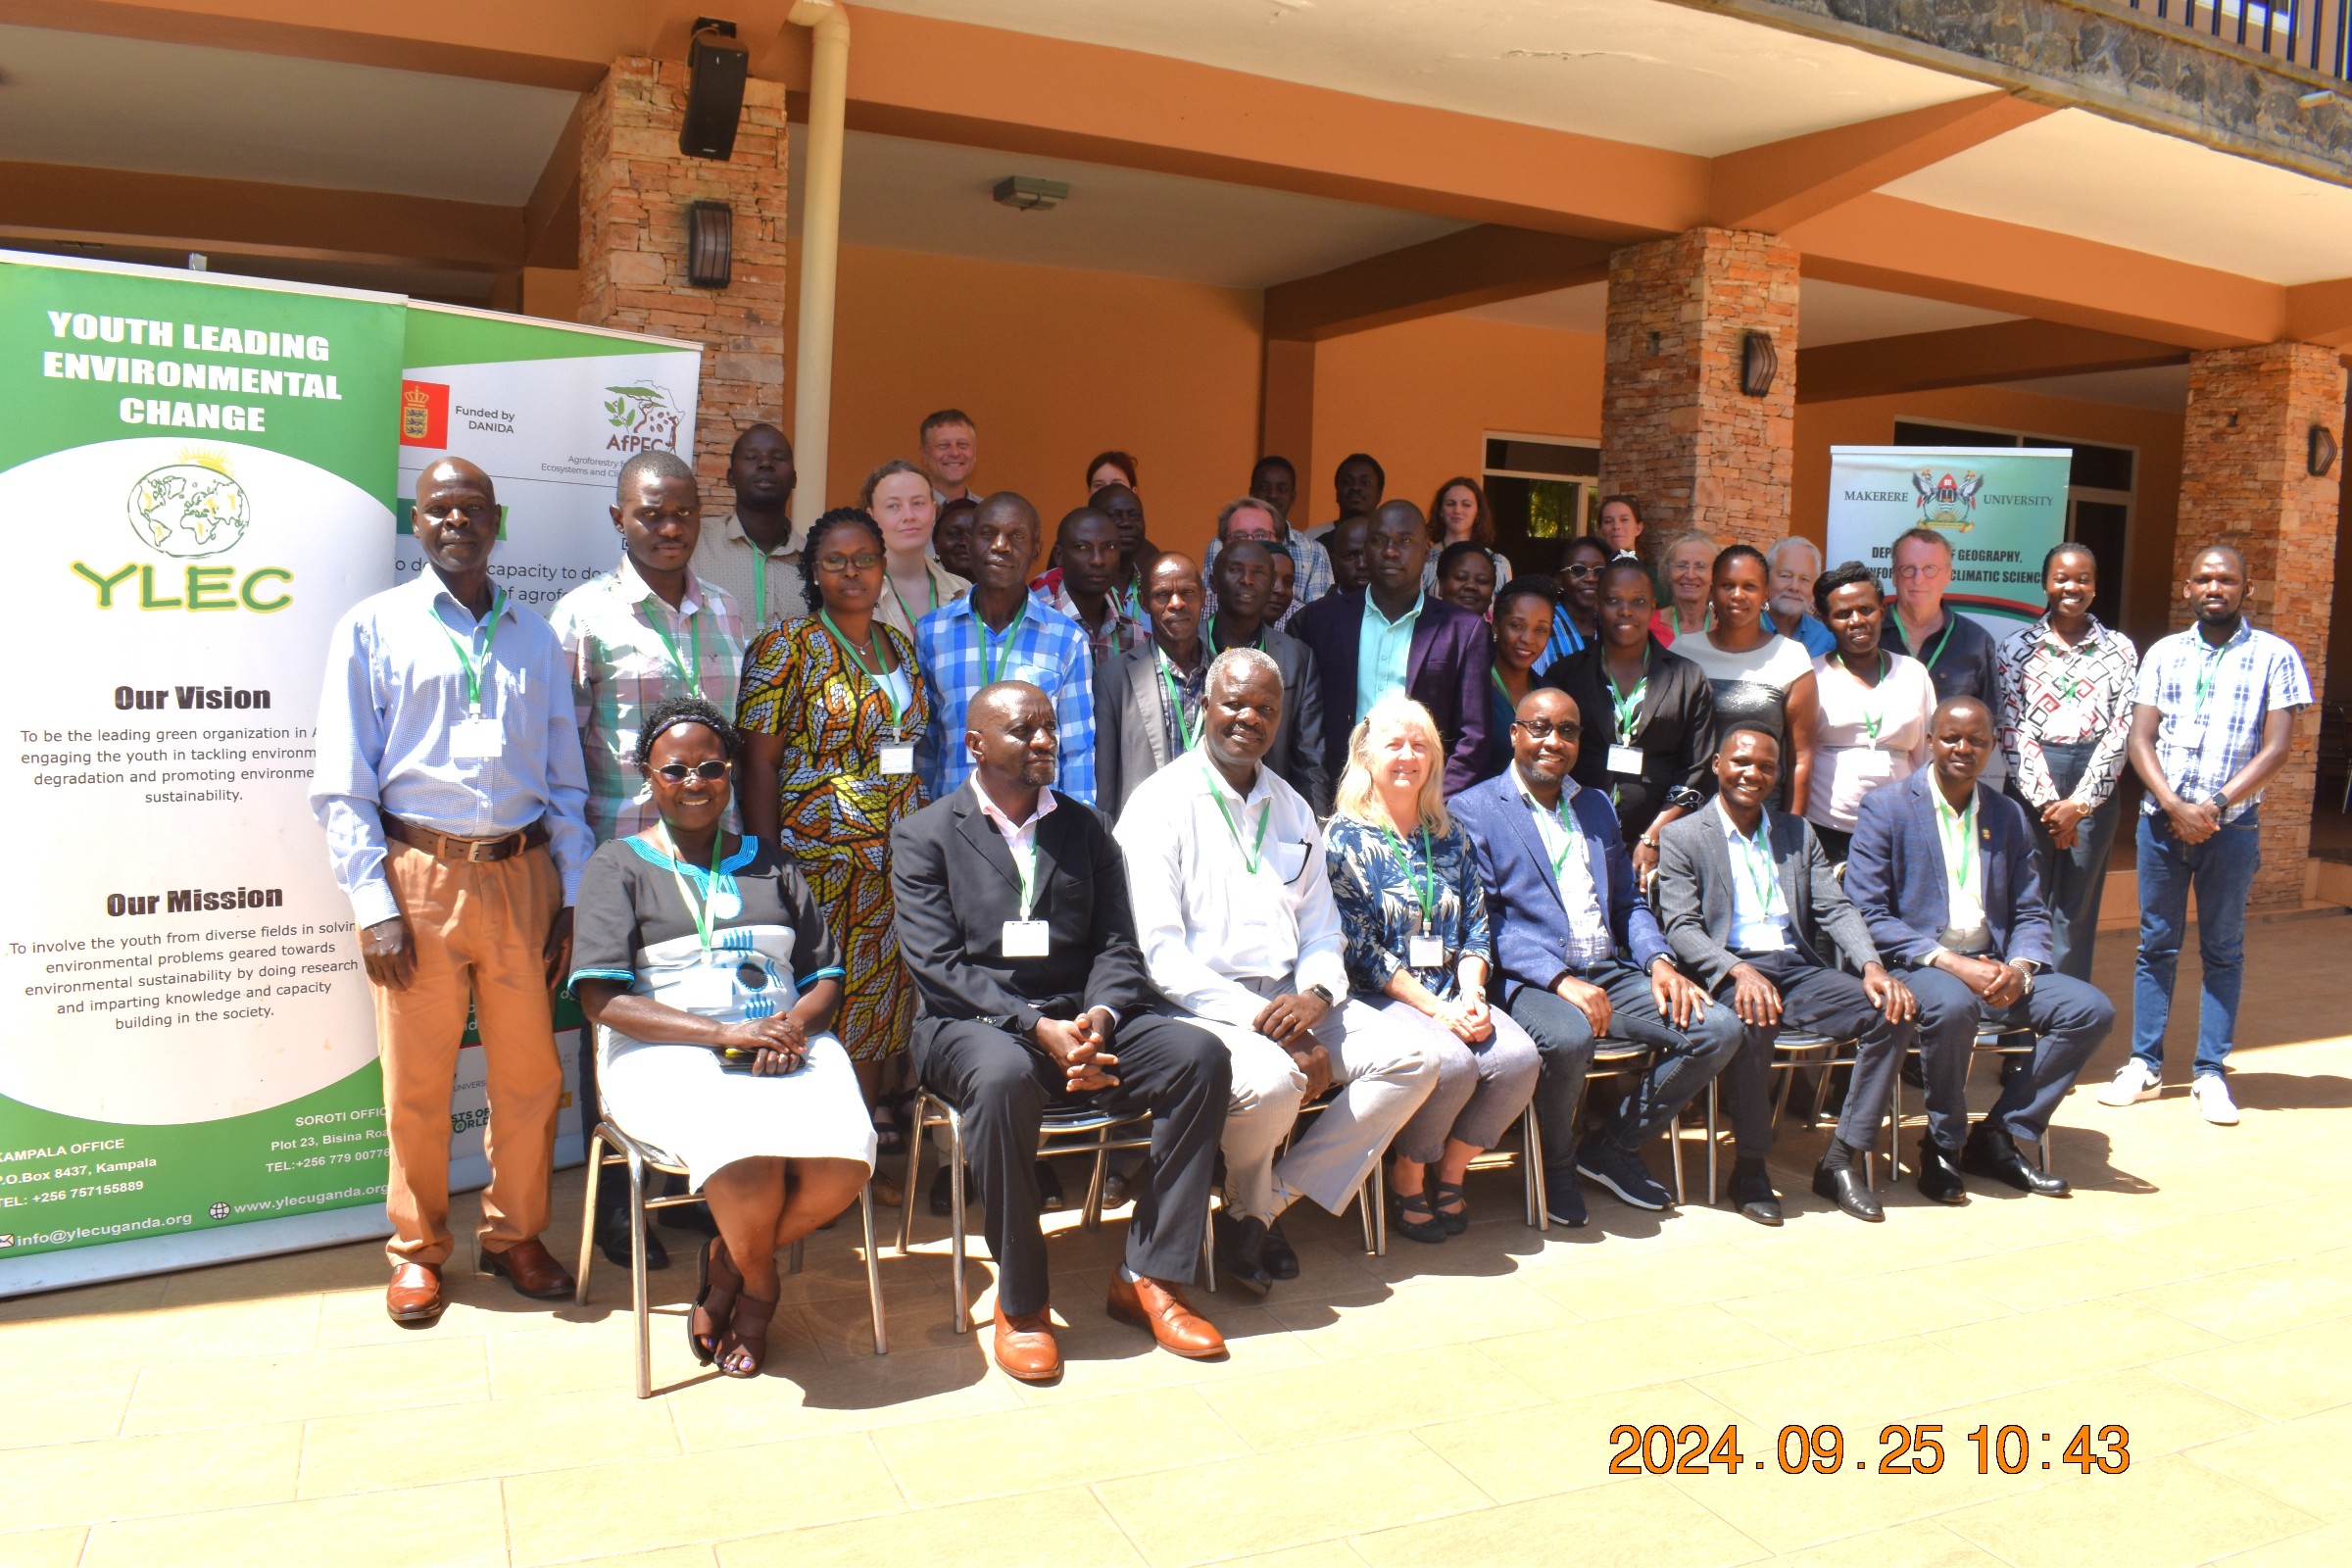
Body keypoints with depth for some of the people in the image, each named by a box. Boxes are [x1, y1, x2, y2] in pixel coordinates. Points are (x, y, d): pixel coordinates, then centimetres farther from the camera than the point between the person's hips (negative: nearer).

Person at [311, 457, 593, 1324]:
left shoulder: (533, 637, 13)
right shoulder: (374, 627, 3)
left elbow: (566, 779, 13)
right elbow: (343, 784, -1)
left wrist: (572, 894, 5)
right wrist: (374, 905, -9)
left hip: (522, 876, 3)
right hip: (419, 873, -2)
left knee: (531, 1073, 7)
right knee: (416, 1083, 5)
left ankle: (515, 1234, 25)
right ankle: (417, 1249, 23)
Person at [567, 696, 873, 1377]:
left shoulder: (769, 864, 22)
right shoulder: (619, 866, 10)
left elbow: (825, 976, 17)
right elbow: (602, 1000, -3)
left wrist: (796, 1023, -9)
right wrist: (724, 1034, -14)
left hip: (785, 1041, 4)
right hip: (668, 1053, -3)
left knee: (843, 1166, -27)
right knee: (748, 1161, -34)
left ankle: (726, 1268, 3)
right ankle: (760, 1284, 1)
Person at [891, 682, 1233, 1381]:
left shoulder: (1084, 827, 16)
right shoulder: (924, 835, 4)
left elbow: (1117, 946, 8)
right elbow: (938, 966, -7)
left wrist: (1099, 1017, -15)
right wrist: (1038, 1027, -20)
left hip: (1080, 1018, 4)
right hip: (973, 1023, -4)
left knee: (1201, 1056, -22)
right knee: (1004, 1077, -38)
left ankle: (1149, 1277, -14)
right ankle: (1020, 1302, -21)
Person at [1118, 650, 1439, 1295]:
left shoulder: (1293, 811, 17)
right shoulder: (1160, 804, -4)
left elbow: (1322, 934, 17)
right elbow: (1158, 951, -13)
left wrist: (1317, 994, -8)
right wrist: (1259, 1020, -20)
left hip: (1291, 1000, 7)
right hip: (1201, 1006, -7)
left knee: (1412, 1059, -11)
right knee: (1272, 1080, -35)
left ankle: (1268, 1205, -6)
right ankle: (1248, 1205, 1)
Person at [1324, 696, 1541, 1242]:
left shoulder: (1449, 838, 16)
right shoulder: (1346, 838, -2)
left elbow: (1475, 929, 11)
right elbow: (1359, 947, -10)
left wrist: (1471, 995, -9)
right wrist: (1435, 1009, -16)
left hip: (1452, 996, 5)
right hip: (1380, 998, -5)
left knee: (1518, 1057, -21)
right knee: (1449, 1062, -31)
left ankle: (1451, 1171, 1)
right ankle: (1408, 1178, -4)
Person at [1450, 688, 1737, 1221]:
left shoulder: (1596, 806, 23)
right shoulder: (1472, 810, 2)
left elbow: (1628, 902, 22)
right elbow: (1482, 920, -8)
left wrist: (1659, 961, 0)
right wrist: (1560, 980, -20)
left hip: (1611, 974, 6)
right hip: (1530, 980, -6)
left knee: (1720, 1028, -14)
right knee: (1568, 1036, -38)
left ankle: (1611, 1147, 4)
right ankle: (1556, 1165, -6)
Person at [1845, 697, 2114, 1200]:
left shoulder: (2008, 815, 15)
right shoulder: (1884, 808, -2)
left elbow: (2030, 913, 13)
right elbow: (1867, 913, -10)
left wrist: (2018, 968, -10)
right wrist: (1949, 962, -20)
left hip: (1992, 966, 6)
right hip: (1916, 966, -5)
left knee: (2092, 1009, -14)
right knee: (1952, 1005, -37)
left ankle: (1998, 1138, -2)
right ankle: (1943, 1146, -12)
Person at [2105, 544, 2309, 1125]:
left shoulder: (2274, 656, 0)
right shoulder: (2163, 653, 7)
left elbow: (2277, 748, -6)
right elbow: (2140, 740, 2)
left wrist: (2215, 806, -14)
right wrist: (2175, 806, -12)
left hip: (2232, 825, -2)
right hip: (2161, 820, 2)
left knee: (2223, 949, 5)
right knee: (2156, 945, 6)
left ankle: (2211, 1072, 11)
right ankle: (2145, 1065, 13)